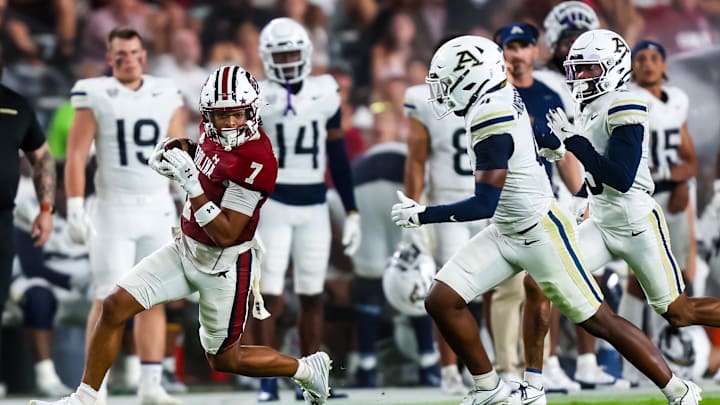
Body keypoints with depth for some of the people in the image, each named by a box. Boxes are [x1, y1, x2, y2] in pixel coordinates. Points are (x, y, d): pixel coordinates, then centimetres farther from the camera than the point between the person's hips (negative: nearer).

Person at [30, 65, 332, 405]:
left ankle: (308, 370, 32)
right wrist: (171, 154, 0)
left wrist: (191, 185, -32)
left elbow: (225, 235, -27)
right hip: (186, 249, 7)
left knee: (224, 360, 10)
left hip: (223, 266, -7)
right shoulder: (212, 131, -5)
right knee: (115, 307, -3)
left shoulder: (256, 162, -28)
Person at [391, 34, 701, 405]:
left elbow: (485, 204, -27)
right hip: (506, 232, 9)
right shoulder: (505, 97, 1)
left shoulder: (491, 123, -26)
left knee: (599, 322, -1)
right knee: (441, 301, 0)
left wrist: (421, 215, -21)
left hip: (540, 233, -9)